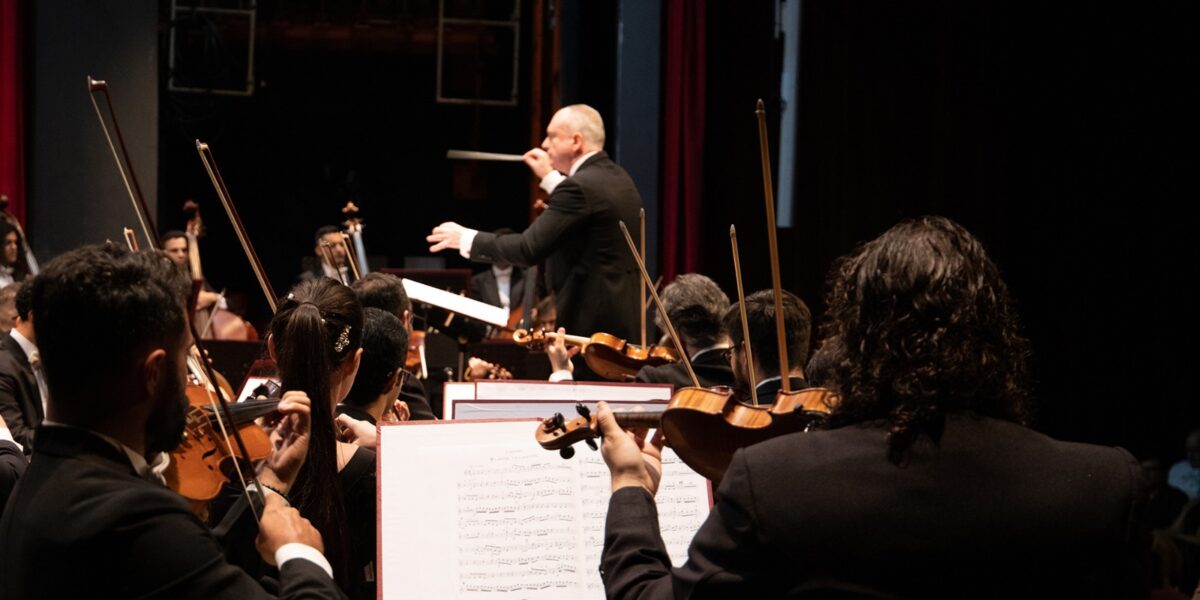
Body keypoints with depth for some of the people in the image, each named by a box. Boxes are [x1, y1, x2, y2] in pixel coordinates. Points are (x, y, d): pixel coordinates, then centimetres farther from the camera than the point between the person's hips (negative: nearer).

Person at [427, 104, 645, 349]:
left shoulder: (581, 186, -18)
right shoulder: (618, 178, 12)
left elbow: (529, 249, -20)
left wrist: (467, 239, -9)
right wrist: (551, 178, 26)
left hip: (591, 320, -10)